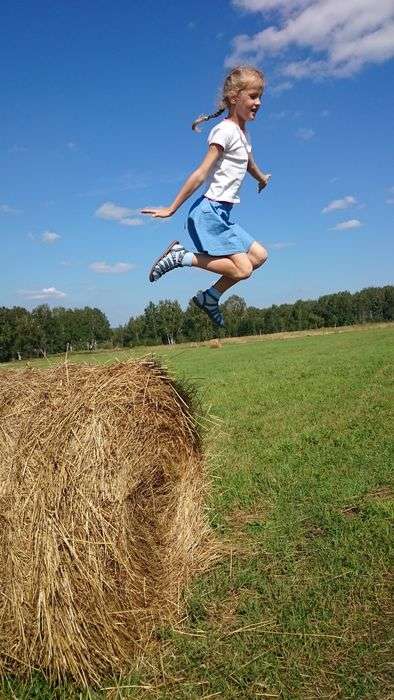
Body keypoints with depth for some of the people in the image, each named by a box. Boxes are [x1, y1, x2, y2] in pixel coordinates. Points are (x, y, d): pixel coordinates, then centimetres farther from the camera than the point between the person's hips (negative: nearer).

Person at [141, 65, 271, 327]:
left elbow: (249, 163, 39)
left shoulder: (244, 132, 17)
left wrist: (262, 178, 58)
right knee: (243, 269, -15)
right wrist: (172, 208, -15)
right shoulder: (225, 130, -11)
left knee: (259, 255, 6)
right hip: (209, 211, -9)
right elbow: (201, 174, -16)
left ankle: (210, 297, 11)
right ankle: (181, 257, -7)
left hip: (222, 214, 9)